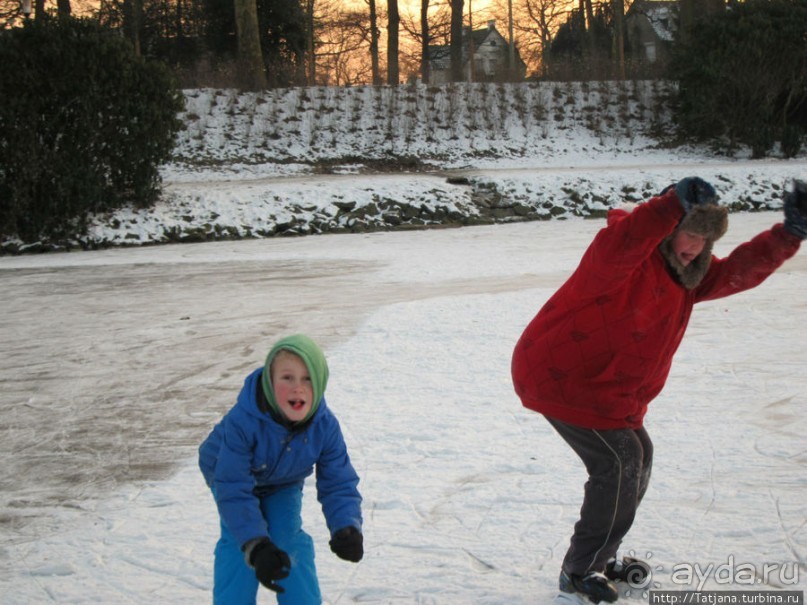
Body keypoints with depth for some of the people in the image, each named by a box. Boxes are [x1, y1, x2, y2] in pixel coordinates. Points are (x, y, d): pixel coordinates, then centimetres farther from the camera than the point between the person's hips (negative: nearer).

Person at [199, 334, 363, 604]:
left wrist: (348, 528, -46)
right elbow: (233, 490, -41)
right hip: (229, 474, -2)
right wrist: (256, 546, -51)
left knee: (290, 539, -8)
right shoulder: (243, 420, -43)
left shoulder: (325, 426, -31)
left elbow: (339, 484, -25)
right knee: (238, 542, -17)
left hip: (285, 483, 3)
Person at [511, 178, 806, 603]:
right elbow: (615, 248, -46)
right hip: (559, 375, -10)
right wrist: (673, 205, -54)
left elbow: (738, 271, 10)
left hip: (602, 385, 10)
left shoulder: (686, 274, 9)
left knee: (636, 456, 15)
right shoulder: (628, 255, -21)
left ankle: (599, 558, 30)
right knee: (619, 461, -12)